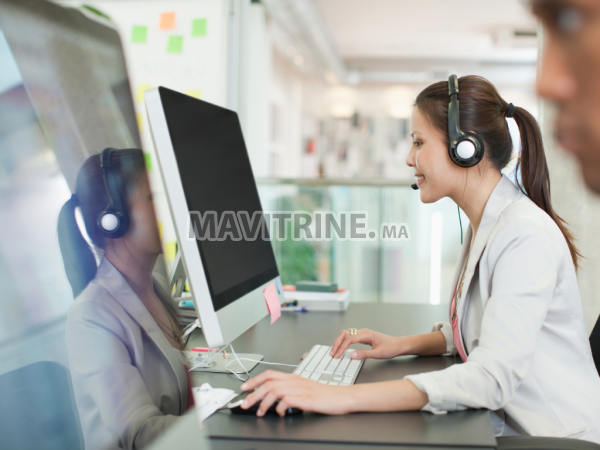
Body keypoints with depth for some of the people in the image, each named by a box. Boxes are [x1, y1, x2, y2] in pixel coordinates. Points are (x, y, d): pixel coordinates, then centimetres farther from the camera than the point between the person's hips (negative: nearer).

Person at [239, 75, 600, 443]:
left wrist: (345, 397, -35)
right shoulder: (484, 227, 9)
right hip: (508, 427, 7)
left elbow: (492, 377, -29)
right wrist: (404, 344, 2)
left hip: (555, 437, -7)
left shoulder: (527, 235, -21)